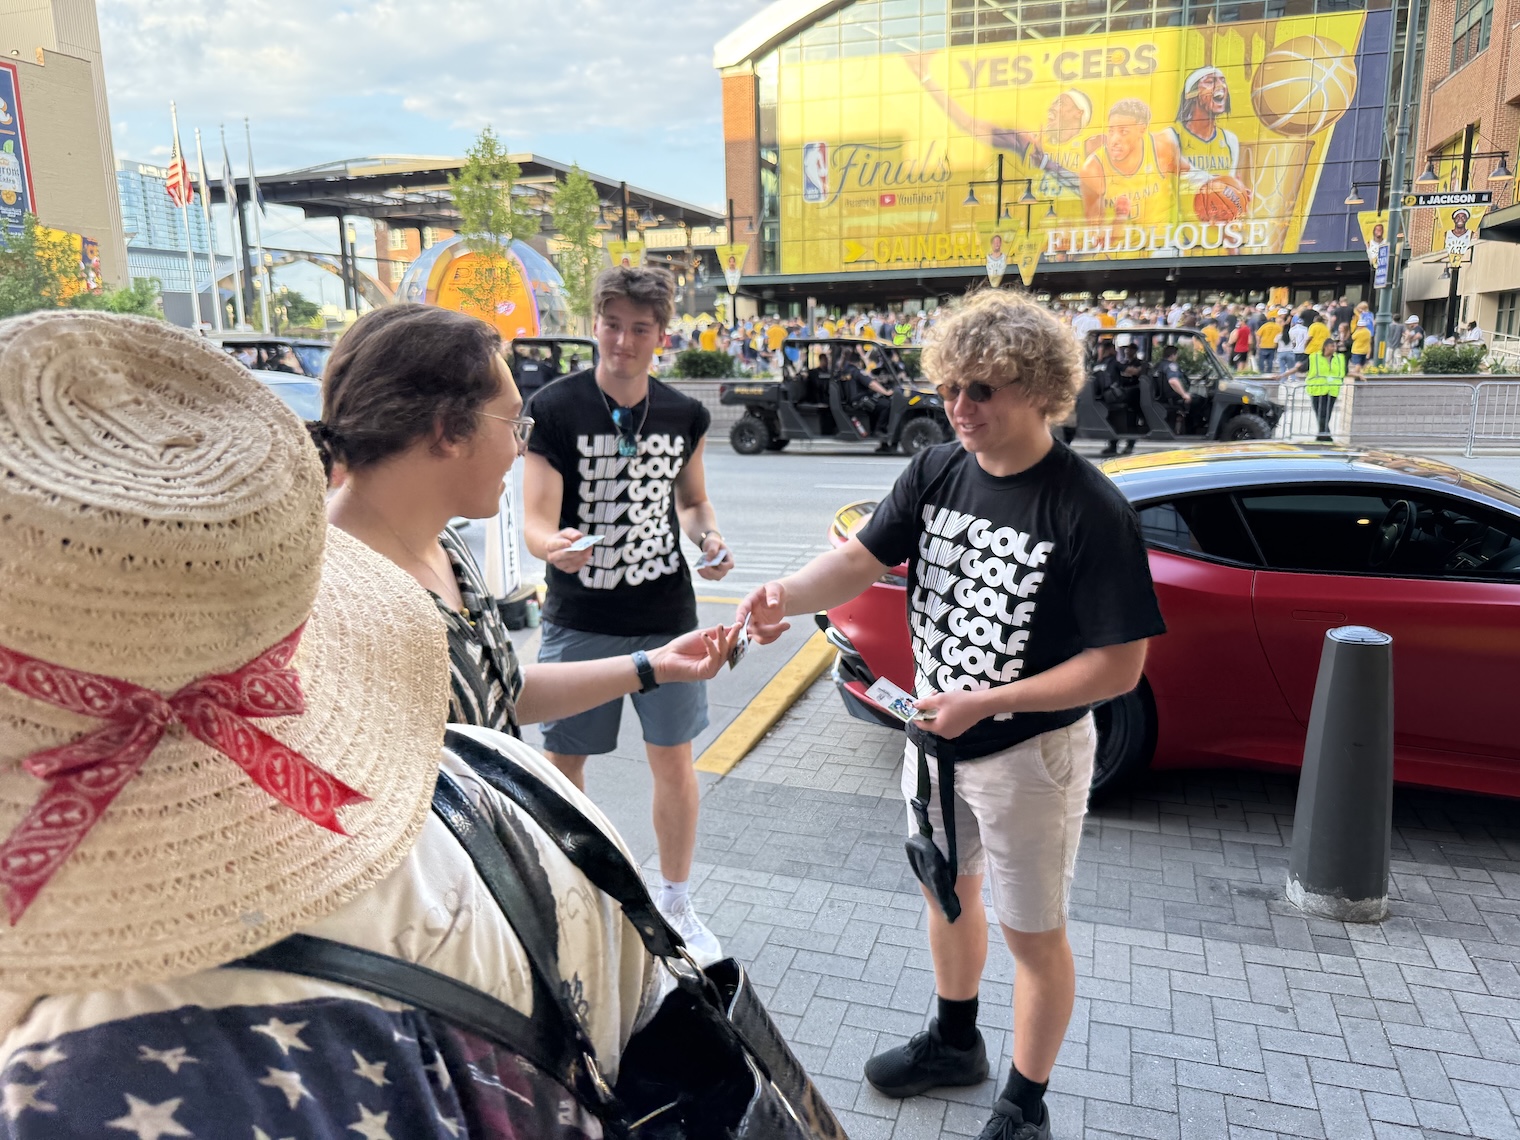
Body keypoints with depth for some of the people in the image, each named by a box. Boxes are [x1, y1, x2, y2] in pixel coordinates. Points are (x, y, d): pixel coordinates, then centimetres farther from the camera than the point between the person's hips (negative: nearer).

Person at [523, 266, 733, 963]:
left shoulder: (684, 416, 2)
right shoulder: (555, 409, -10)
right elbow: (535, 522, -15)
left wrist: (708, 537, -5)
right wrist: (554, 547, -38)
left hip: (666, 616, 3)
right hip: (579, 622, -2)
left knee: (673, 760, 11)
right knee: (562, 762, 8)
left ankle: (676, 904, 32)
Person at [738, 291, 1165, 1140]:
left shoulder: (1088, 509, -23)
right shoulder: (936, 472, -5)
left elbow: (1120, 665, -21)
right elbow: (862, 560, -11)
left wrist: (985, 704, -26)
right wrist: (790, 594, -32)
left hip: (1029, 754, -6)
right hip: (935, 734, 6)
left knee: (1033, 934, 12)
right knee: (948, 893, 24)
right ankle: (956, 1042, 51)